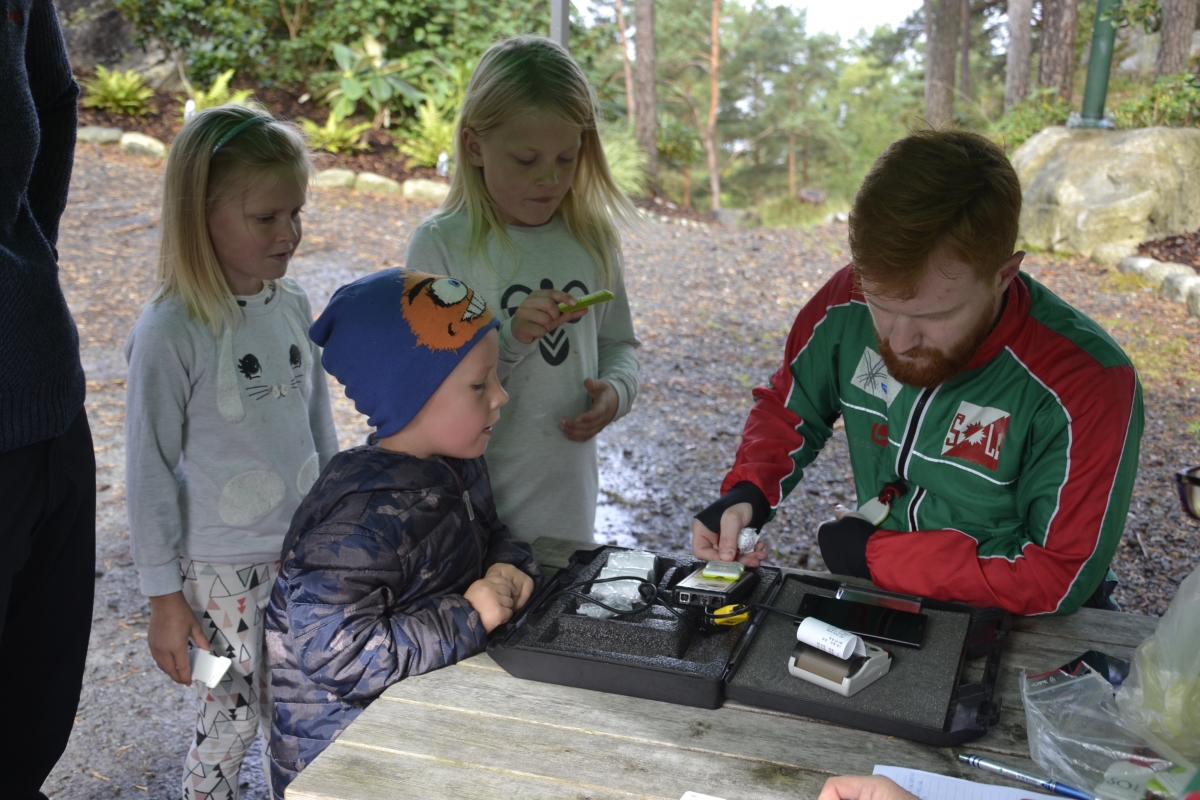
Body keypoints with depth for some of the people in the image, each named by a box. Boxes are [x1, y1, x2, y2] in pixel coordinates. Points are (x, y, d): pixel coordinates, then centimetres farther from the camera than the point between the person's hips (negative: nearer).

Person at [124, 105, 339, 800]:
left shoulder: (293, 304, -1)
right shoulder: (171, 332, -19)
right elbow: (150, 469, -13)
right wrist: (164, 596, -8)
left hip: (304, 552, 5)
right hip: (221, 566, -5)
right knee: (230, 717, 9)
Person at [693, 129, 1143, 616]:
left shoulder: (1085, 385, -24)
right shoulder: (848, 302, -12)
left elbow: (1061, 579, -20)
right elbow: (788, 406, 7)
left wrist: (876, 555, -17)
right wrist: (747, 492, -12)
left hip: (1014, 633, -2)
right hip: (876, 605, 3)